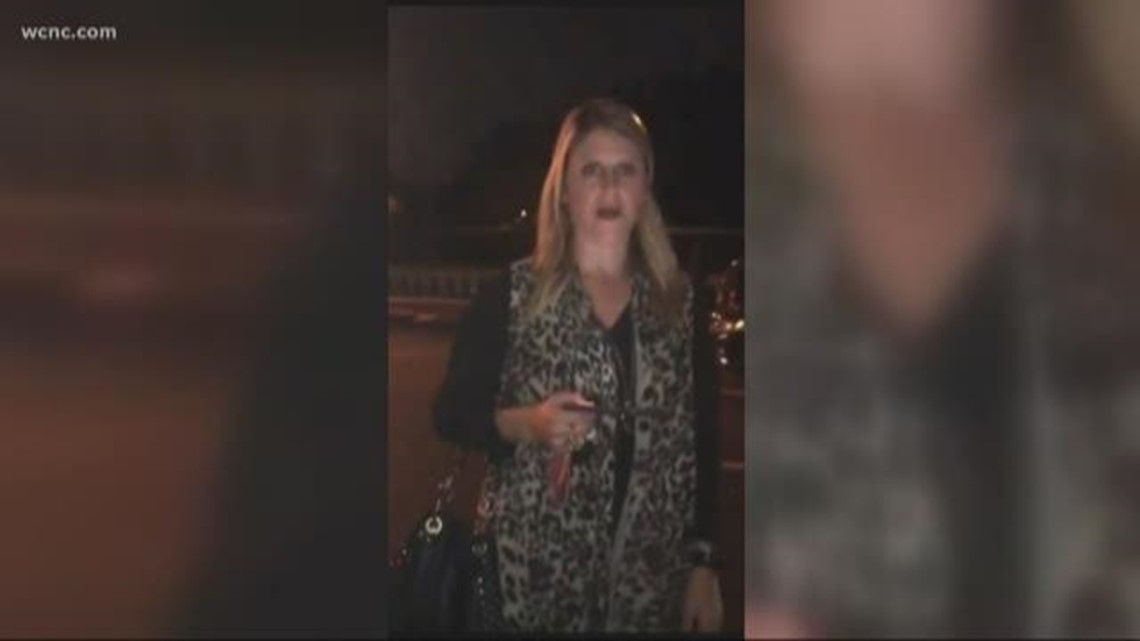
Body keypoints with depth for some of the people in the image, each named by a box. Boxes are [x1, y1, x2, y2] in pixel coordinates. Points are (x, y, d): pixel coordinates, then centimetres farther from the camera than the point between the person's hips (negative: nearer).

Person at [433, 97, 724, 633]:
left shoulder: (684, 303, 3)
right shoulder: (512, 295, -3)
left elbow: (704, 445, 5)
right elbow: (451, 414, 0)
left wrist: (704, 564, 1)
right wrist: (525, 424, -17)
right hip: (533, 570, -2)